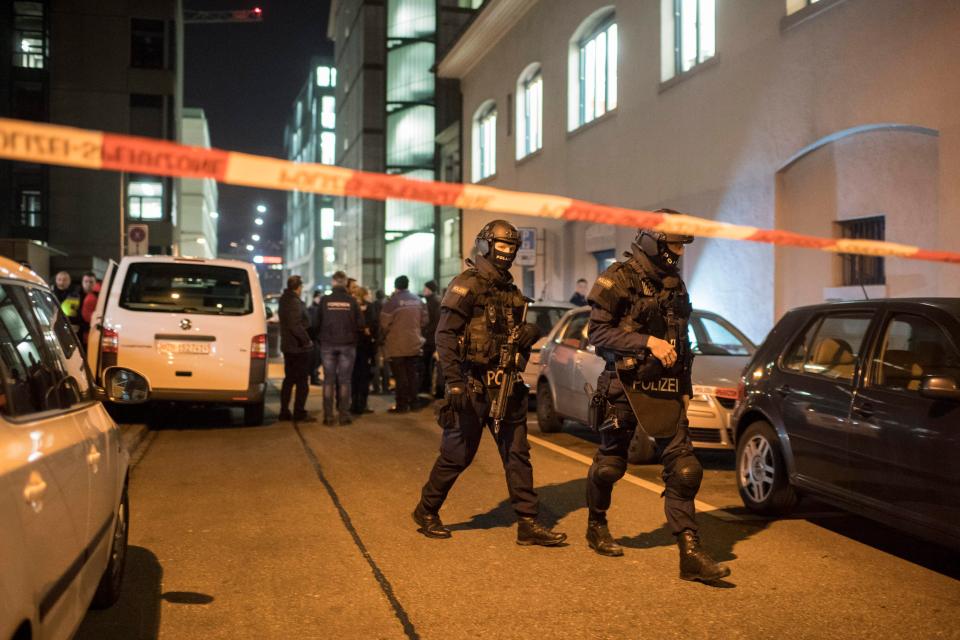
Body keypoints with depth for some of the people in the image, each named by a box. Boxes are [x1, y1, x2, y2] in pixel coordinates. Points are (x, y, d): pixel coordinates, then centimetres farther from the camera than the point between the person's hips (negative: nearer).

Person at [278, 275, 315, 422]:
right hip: (299, 347, -9)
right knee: (302, 381, -2)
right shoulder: (295, 302, -17)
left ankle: (284, 412, 17)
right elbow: (295, 326, -26)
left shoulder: (284, 301, 14)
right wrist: (306, 340, -17)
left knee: (289, 380, 14)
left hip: (288, 346, 9)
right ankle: (299, 413, 0)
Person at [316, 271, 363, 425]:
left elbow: (318, 322, 2)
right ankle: (344, 414, 4)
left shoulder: (325, 300, -4)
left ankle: (328, 415, 3)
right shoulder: (352, 301, -4)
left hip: (328, 344, 0)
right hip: (347, 344, 0)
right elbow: (360, 324, -2)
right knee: (344, 379, 5)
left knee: (328, 379, 5)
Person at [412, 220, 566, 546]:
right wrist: (455, 383, -22)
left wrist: (527, 336, 1)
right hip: (473, 387, -7)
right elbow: (444, 336, -16)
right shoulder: (466, 285, -9)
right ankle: (426, 511, 22)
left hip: (505, 386, 7)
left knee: (517, 454, 6)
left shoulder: (512, 291, 15)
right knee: (457, 455, 3)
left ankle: (528, 523, 10)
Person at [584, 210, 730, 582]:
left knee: (683, 468, -5)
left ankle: (690, 555, -3)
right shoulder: (619, 279, -8)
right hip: (625, 388, -5)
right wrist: (648, 342, -22)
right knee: (610, 464, 8)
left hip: (665, 392, 5)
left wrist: (684, 387, 17)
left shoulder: (675, 285, 13)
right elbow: (597, 332, -15)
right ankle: (596, 528, 33)